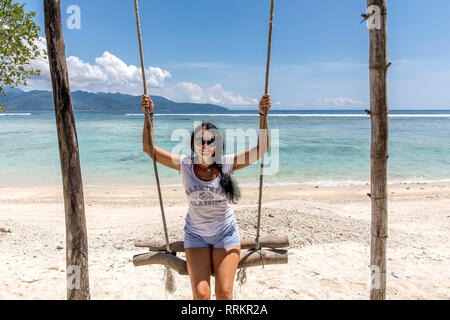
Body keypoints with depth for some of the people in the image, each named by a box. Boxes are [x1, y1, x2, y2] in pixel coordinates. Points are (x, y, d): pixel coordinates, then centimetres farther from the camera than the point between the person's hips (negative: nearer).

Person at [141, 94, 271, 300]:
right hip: (195, 235, 1)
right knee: (200, 294, -3)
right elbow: (149, 149, -10)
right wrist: (149, 116, -18)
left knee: (224, 293, 0)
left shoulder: (226, 164, -13)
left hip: (226, 234, 0)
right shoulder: (185, 165, -12)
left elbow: (261, 148, -15)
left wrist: (263, 115, -23)